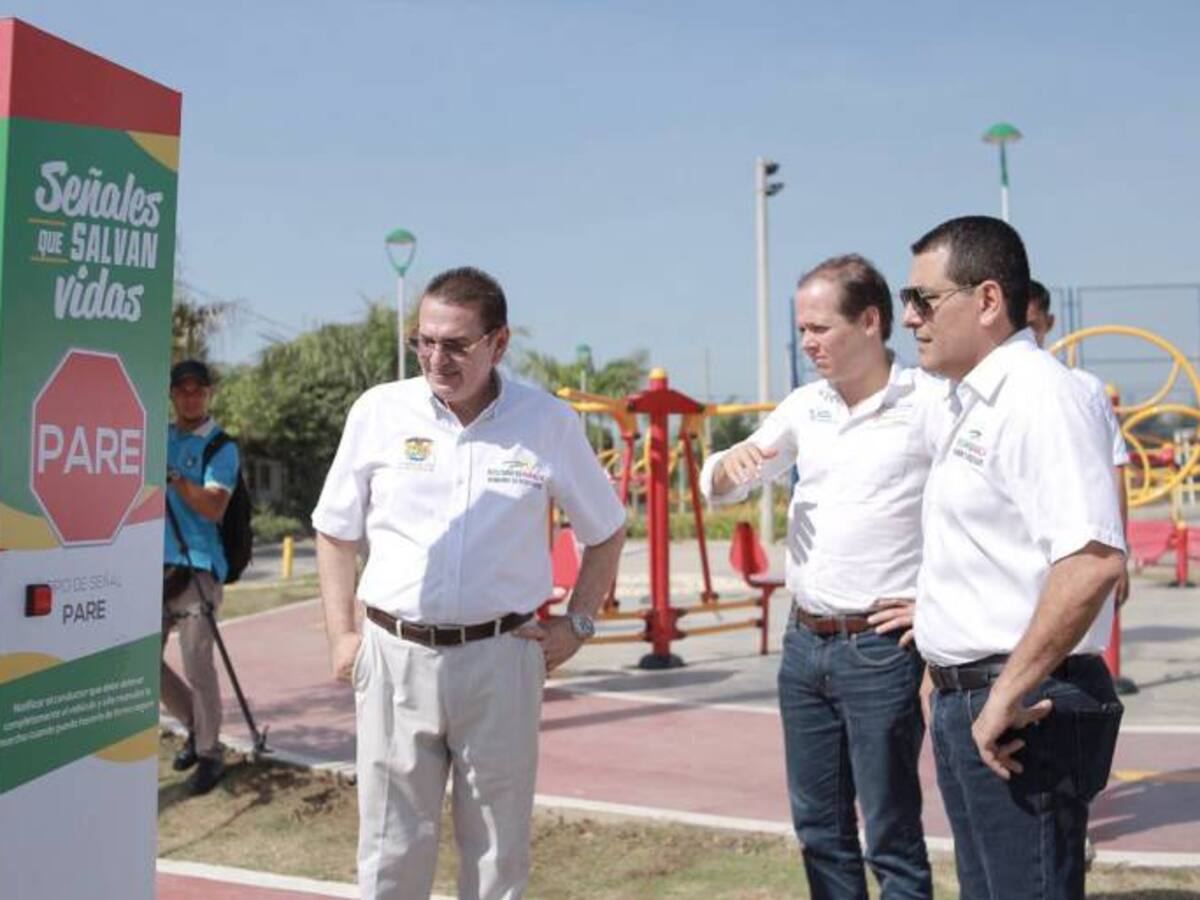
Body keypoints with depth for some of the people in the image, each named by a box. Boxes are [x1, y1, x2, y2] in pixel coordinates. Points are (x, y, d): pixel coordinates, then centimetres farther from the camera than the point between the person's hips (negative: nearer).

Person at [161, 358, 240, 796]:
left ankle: (210, 753, 8)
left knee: (197, 663, -7)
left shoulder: (220, 447, -2)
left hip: (198, 567, -6)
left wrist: (173, 475, -24)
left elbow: (214, 508, -15)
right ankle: (194, 724, 28)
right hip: (155, 564, 6)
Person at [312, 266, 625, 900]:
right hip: (394, 655, 1)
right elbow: (335, 532, 11)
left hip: (501, 657, 0)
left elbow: (605, 531, 12)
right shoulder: (379, 411, 0)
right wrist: (341, 636, 5)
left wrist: (577, 623, 5)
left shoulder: (549, 423, -1)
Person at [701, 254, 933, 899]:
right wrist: (732, 462, -10)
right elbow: (718, 488, 14)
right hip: (804, 644, 6)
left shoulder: (928, 406, -11)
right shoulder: (805, 407, 8)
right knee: (819, 831, 15)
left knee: (891, 839, 3)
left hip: (881, 649, -6)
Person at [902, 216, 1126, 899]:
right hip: (965, 701, 10)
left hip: (1024, 711, -10)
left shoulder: (1039, 396, -17)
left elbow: (1094, 558, -29)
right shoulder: (959, 405, 14)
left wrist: (1009, 694, -26)